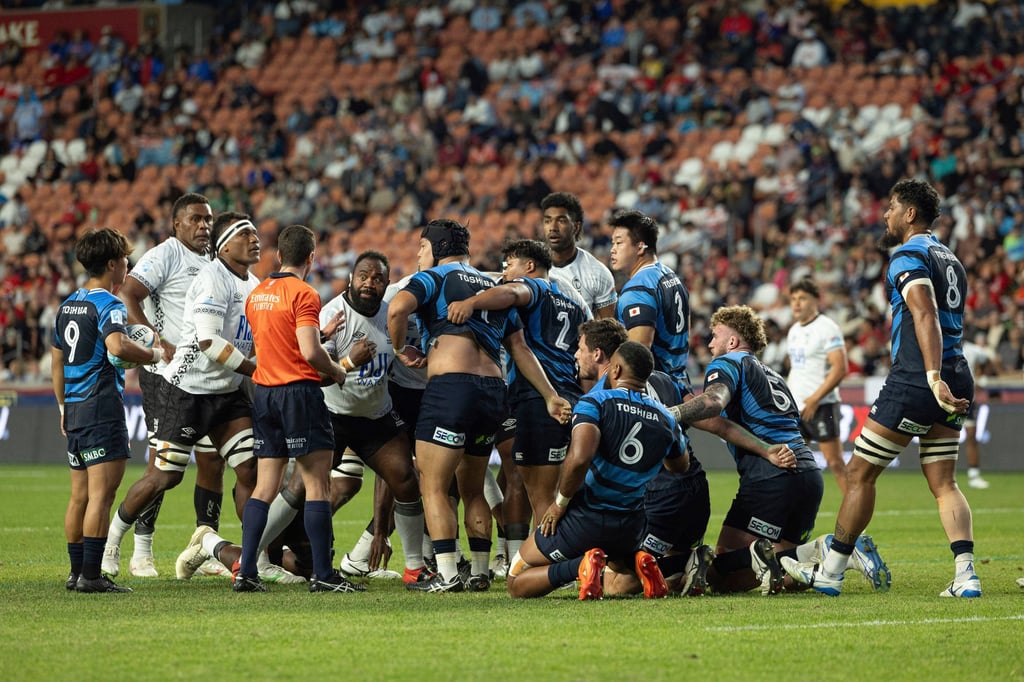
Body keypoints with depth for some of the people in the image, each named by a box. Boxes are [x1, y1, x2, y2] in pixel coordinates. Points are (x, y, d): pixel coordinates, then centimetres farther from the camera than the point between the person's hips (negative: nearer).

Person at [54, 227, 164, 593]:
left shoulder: (68, 305, 16)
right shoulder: (107, 305, -11)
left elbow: (57, 360, 21)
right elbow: (117, 346, -31)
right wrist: (155, 354, -16)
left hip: (74, 410, 9)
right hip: (102, 409, -9)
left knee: (80, 495, 13)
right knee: (101, 494, -9)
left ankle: (76, 572, 15)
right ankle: (91, 575, -12)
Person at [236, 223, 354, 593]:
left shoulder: (256, 294, 12)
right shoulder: (304, 294, -12)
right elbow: (309, 351, -20)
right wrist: (337, 371, -1)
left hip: (263, 392, 7)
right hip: (299, 392, -7)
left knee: (265, 487, 8)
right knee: (317, 485, -3)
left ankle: (245, 571, 3)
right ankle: (322, 574, -5)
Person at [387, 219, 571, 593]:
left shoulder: (433, 277, 4)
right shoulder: (492, 286, 23)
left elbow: (397, 308, -16)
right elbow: (519, 347, 21)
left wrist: (400, 349, 0)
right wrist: (550, 396, 20)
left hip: (450, 384, -7)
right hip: (494, 392, 7)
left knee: (433, 488, -3)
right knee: (472, 490, 18)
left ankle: (447, 575, -10)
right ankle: (480, 573, 17)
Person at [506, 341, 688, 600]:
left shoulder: (595, 402, -12)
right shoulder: (666, 419, 3)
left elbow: (579, 459, -28)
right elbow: (682, 465, 23)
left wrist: (560, 503, -13)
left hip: (583, 520, -5)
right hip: (630, 527, 5)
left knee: (517, 584, 10)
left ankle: (581, 565, -17)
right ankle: (636, 563, -1)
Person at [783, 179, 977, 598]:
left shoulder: (909, 258, -9)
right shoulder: (950, 259, 20)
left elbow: (926, 318, -22)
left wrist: (934, 378, -32)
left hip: (914, 381, -8)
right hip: (958, 380, 8)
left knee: (860, 472, 2)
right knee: (944, 483, 7)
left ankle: (830, 573, 7)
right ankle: (966, 575, -9)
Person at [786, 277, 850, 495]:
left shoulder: (827, 328, -10)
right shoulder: (794, 331, 15)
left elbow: (840, 368, -17)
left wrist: (814, 399, -20)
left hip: (821, 406, -8)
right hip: (796, 407, 8)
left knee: (835, 462, -7)